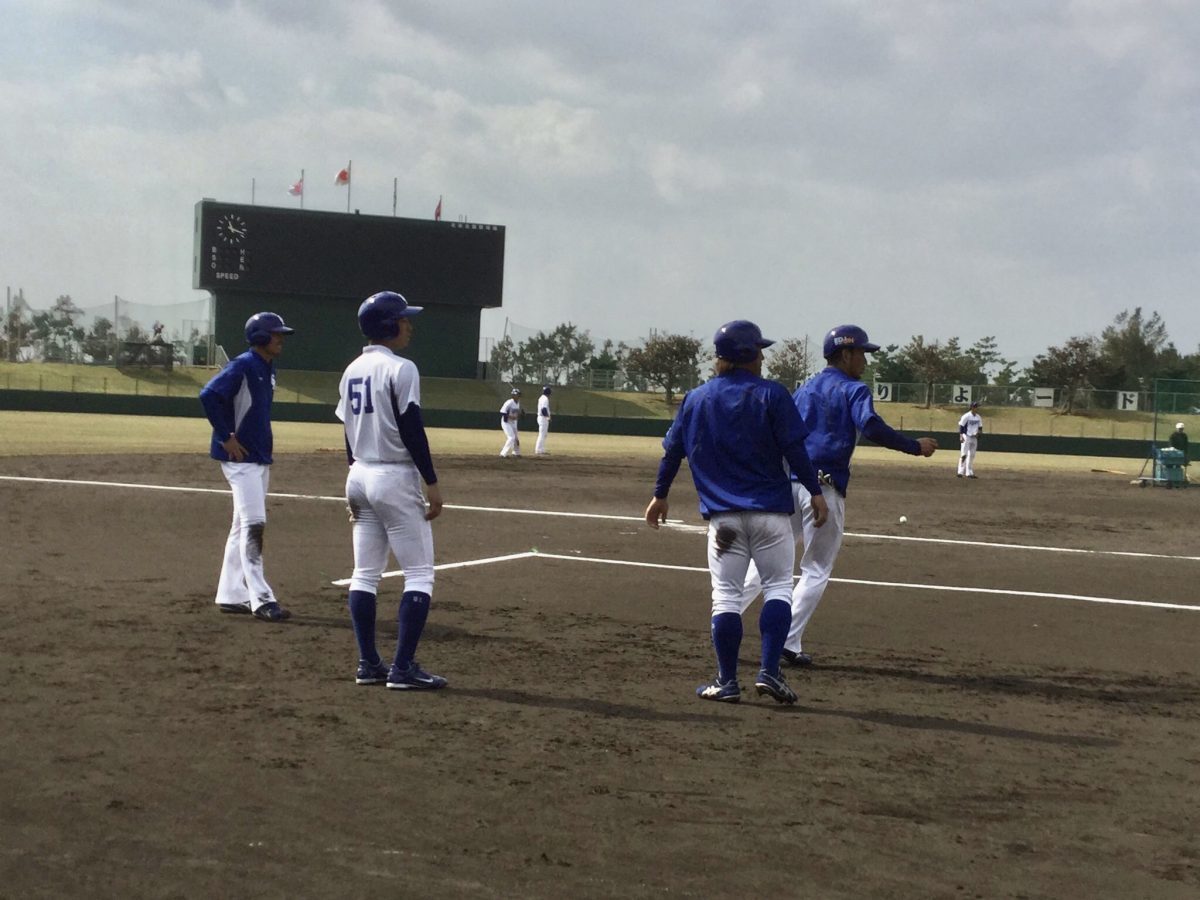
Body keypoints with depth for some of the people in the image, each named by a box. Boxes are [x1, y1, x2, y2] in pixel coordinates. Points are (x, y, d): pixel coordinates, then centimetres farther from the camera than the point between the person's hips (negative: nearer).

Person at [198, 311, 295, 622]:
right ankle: (261, 599, -12)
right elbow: (209, 395, -23)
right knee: (253, 524, -12)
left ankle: (231, 595, 19)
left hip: (260, 457, 10)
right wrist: (226, 437, -21)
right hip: (240, 457, -10)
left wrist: (263, 436, 14)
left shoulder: (268, 368, 14)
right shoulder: (243, 366, -14)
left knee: (243, 527, 12)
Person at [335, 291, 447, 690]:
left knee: (365, 573, 10)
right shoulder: (400, 369, -14)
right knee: (419, 572, -3)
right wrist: (432, 483, -13)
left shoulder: (352, 371, 11)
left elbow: (350, 431, 15)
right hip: (396, 478, -8)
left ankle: (368, 664, 11)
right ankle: (403, 667, -7)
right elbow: (412, 430, -17)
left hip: (359, 477, 8)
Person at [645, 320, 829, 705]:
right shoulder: (771, 394, -3)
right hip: (770, 511, -2)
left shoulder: (695, 399, 8)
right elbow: (794, 449, -8)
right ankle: (769, 671, -6)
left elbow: (672, 450, 12)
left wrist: (660, 495, 22)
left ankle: (727, 681, 4)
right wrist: (815, 492, -2)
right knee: (778, 587, 6)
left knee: (725, 596, 5)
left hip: (722, 514, 2)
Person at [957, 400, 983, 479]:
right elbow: (961, 426, -12)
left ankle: (969, 472, 13)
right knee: (964, 454, -11)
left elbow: (980, 427, 17)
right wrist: (961, 436, -21)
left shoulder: (978, 417, 9)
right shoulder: (966, 416, -11)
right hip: (966, 437, -7)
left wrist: (979, 432, -5)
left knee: (971, 455, 9)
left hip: (974, 438, 7)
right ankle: (961, 471, -11)